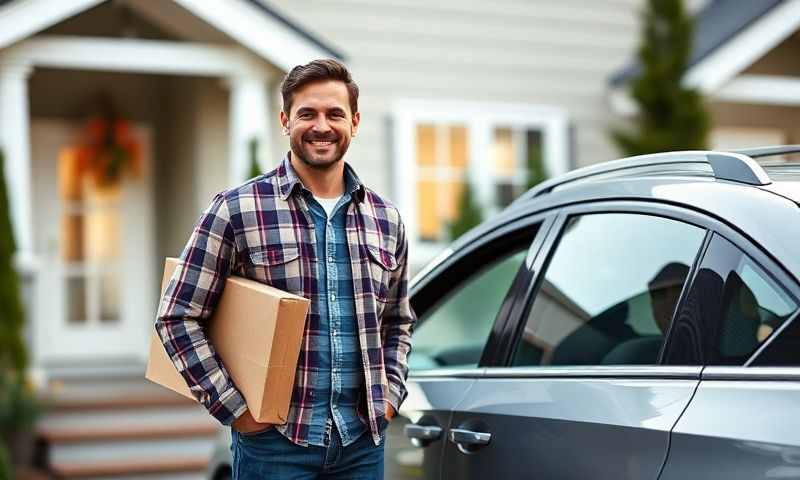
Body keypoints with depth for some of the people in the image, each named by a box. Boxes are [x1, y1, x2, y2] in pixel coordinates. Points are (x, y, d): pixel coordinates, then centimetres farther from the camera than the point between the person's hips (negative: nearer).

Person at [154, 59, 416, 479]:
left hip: (363, 440, 4)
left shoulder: (385, 219, 9)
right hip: (275, 439, -4)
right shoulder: (237, 209, -5)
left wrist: (390, 393, 6)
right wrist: (233, 407, -10)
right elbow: (177, 316, -5)